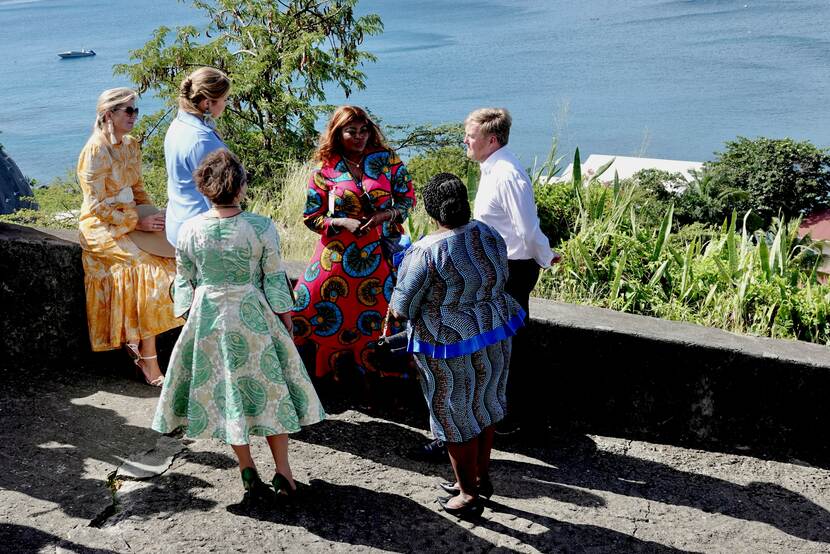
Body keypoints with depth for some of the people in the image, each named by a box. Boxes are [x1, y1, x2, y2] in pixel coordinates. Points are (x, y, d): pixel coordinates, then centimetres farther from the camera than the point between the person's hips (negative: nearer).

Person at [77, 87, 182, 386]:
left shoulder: (131, 145, 9)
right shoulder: (95, 151, -15)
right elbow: (98, 207, -16)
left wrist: (153, 216, 0)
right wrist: (138, 223, -20)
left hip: (130, 217, 8)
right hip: (102, 227, -7)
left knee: (173, 256, -12)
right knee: (151, 268, -23)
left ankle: (135, 339, -2)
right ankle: (148, 361, -17)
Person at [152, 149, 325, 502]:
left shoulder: (188, 231, -6)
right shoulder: (262, 228, -13)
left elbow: (183, 282, 2)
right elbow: (274, 279, -8)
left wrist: (189, 320, 14)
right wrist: (286, 321, 4)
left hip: (208, 320, 2)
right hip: (254, 315, -1)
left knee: (225, 391, 13)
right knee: (269, 386, 13)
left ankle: (248, 473, 21)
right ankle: (282, 470, 15)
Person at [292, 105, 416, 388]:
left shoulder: (387, 159, -1)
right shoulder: (325, 170, -3)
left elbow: (408, 198, 5)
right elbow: (311, 217, 1)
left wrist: (387, 214, -14)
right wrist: (342, 222, -15)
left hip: (381, 252, 1)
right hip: (339, 253, 0)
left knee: (378, 311, 4)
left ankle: (369, 370, 24)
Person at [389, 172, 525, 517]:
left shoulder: (427, 252, -21)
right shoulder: (489, 236, -4)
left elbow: (403, 306, -14)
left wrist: (397, 307, 8)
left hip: (449, 343, -6)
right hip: (493, 335, 6)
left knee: (454, 415, 10)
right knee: (483, 404, 21)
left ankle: (469, 495, 21)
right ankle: (481, 478, 38)